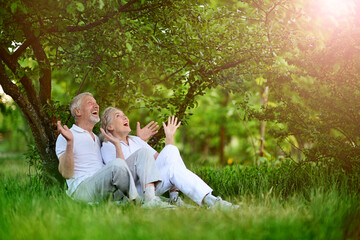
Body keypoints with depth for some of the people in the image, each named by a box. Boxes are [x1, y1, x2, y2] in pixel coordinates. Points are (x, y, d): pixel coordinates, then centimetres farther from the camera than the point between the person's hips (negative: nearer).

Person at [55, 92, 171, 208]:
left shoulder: (98, 139, 29)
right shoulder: (65, 137, 6)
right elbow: (66, 174, -10)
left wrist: (117, 144, 9)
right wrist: (69, 143, -21)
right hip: (82, 188, -7)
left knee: (142, 152, -3)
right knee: (117, 164, -35)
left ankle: (150, 199, -24)